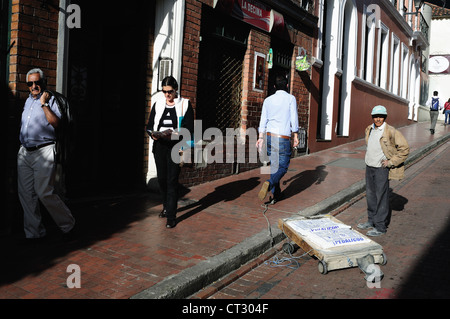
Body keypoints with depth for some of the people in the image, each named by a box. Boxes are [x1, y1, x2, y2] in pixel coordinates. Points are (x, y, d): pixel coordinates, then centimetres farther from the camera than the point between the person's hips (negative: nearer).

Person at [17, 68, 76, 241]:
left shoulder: (50, 100, -2)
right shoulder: (28, 100, 19)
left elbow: (56, 123, -17)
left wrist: (44, 103, -17)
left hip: (43, 152, -7)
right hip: (24, 152, 7)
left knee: (44, 192, -11)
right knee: (25, 193, 4)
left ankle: (67, 225, 7)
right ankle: (34, 232, 14)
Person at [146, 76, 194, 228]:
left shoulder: (185, 104, 3)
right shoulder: (158, 104, 13)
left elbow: (189, 128, -3)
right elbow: (149, 126, 13)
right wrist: (153, 134, -9)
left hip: (175, 147, -4)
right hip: (159, 146, 4)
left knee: (172, 180, -8)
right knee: (161, 178, 10)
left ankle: (171, 216, -3)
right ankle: (166, 206, 33)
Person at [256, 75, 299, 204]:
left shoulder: (268, 100, 10)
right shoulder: (290, 98, -1)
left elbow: (263, 120, 7)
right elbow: (294, 119, -4)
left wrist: (260, 138, 7)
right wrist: (296, 136, 1)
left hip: (269, 135, 5)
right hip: (283, 137, -4)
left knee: (274, 165, 13)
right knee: (283, 167, 2)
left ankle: (275, 194, 14)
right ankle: (269, 183, -24)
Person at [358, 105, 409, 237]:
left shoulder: (391, 132, -15)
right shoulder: (369, 130, 7)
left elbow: (404, 148, -11)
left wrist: (391, 162, -13)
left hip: (382, 169, -7)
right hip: (369, 167, 7)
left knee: (381, 197, -2)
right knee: (370, 195, 15)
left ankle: (380, 227, 6)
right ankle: (372, 221, 30)